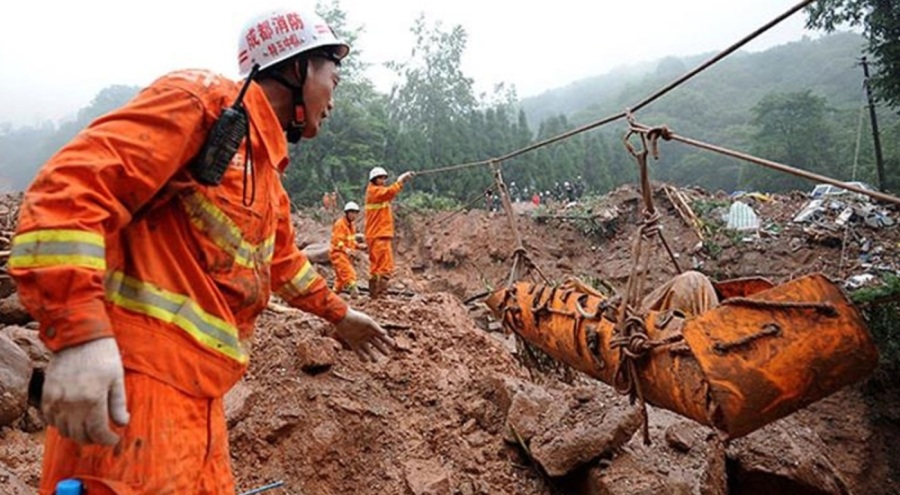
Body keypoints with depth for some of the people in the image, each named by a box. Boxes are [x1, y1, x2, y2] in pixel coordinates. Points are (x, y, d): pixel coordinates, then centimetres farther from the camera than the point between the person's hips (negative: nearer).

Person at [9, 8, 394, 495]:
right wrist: (80, 333, -29)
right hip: (131, 388, -10)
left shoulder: (267, 170, 20)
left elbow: (282, 261, 35)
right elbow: (69, 187, -19)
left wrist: (339, 313, 44)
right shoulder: (204, 100, -9)